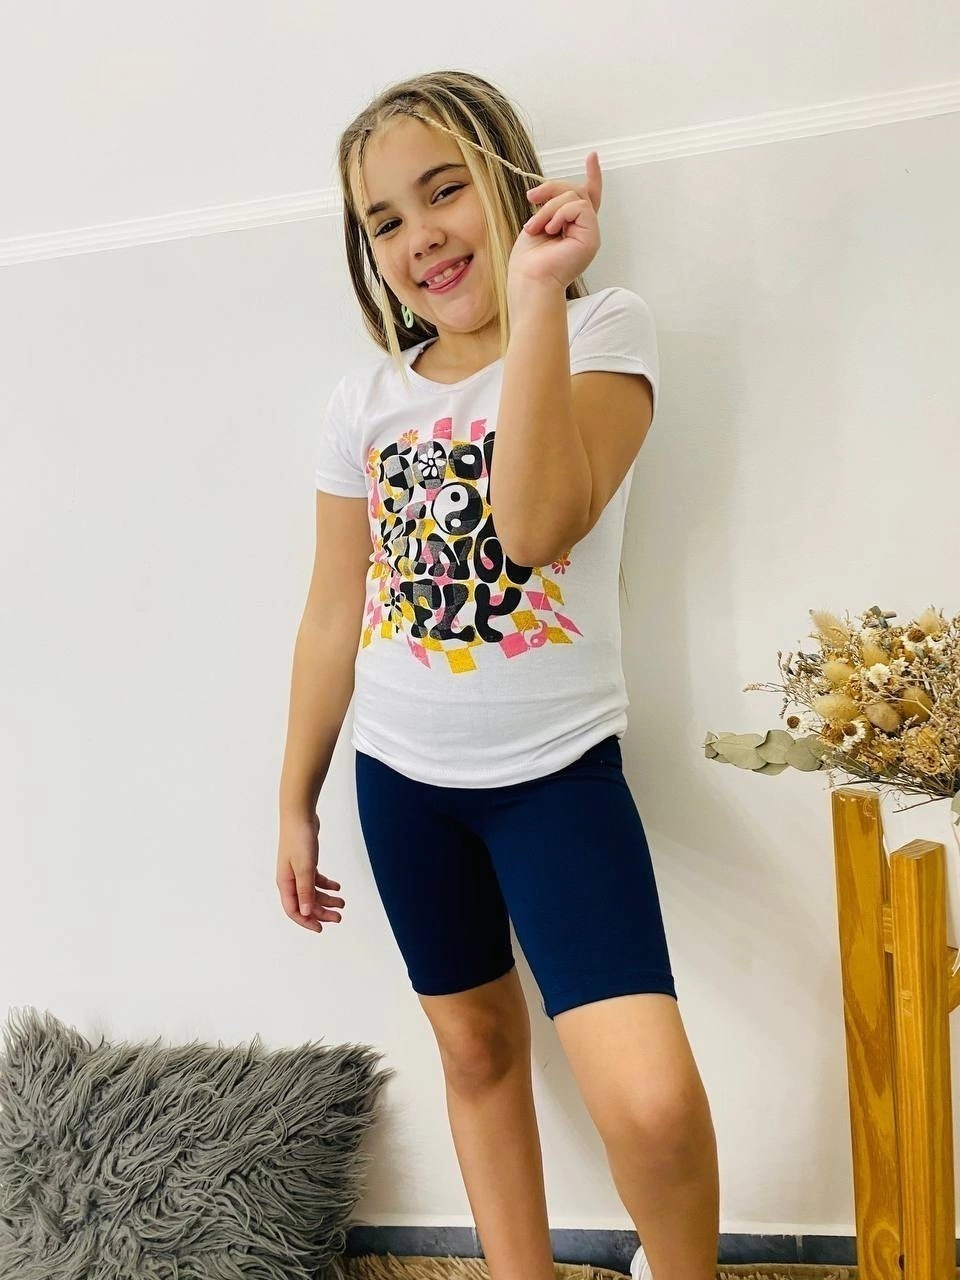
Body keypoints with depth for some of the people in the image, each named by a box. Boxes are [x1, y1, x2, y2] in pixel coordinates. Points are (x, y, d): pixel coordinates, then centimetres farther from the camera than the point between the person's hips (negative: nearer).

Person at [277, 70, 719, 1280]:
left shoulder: (605, 331, -5)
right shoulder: (364, 399, 4)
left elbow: (540, 526, -23)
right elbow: (331, 616, 9)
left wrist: (533, 296, -25)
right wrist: (295, 802, 13)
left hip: (558, 772, -3)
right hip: (403, 778, 4)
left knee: (651, 1102, -14)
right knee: (477, 1047, 16)